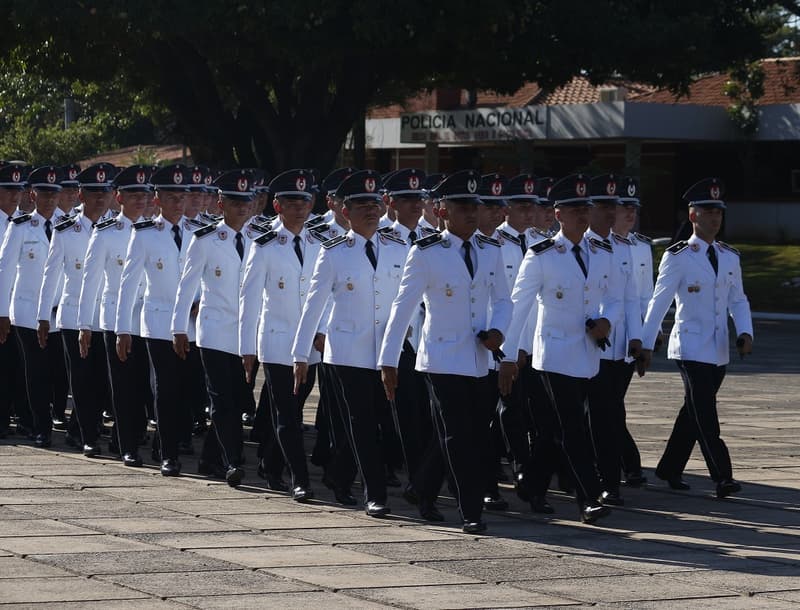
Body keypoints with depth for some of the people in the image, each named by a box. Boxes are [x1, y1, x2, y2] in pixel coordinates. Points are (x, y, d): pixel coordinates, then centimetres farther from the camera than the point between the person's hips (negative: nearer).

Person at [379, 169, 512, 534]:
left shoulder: (491, 251, 5)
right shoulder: (426, 254, -9)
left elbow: (502, 300, 15)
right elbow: (403, 306, -8)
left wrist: (497, 330, -7)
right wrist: (388, 360, -8)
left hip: (479, 360, 5)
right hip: (443, 360, -5)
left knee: (478, 438, 10)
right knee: (457, 438, -8)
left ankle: (424, 494, 29)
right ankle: (470, 513, -2)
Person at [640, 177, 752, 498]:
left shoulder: (730, 257, 10)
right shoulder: (677, 256, -7)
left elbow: (738, 300, 14)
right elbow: (659, 301, -7)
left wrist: (745, 332, -3)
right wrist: (646, 345, -9)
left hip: (719, 350, 6)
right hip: (691, 348, -6)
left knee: (693, 411, 13)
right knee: (705, 413, -12)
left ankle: (670, 469, 26)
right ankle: (722, 477, -16)